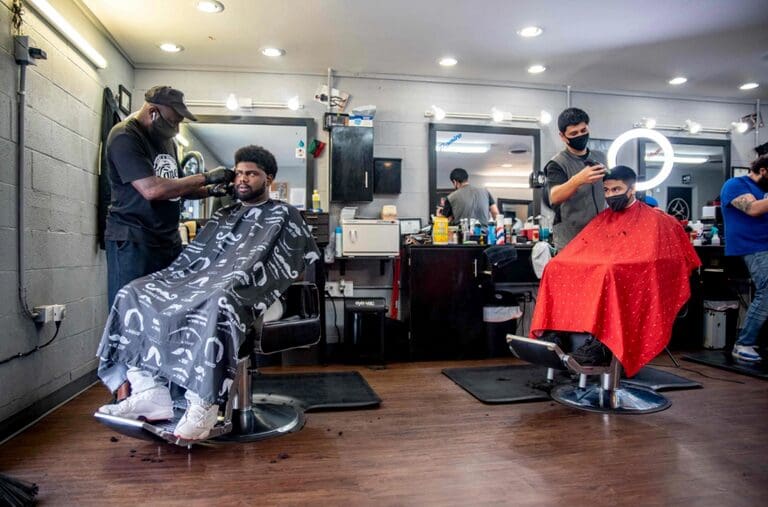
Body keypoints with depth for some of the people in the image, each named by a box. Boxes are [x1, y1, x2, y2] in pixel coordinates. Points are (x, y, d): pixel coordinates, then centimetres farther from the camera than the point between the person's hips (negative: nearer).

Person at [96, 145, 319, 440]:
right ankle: (150, 393, -23)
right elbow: (192, 257, 25)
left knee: (218, 303, -41)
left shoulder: (284, 215, 13)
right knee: (134, 294, -14)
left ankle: (204, 405, -35)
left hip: (246, 291, -6)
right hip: (201, 282, 7)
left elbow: (309, 261, 1)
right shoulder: (223, 216, 30)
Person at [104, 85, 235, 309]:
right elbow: (152, 189, -21)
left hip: (169, 239, 7)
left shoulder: (166, 139, 16)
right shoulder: (124, 137, -9)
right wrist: (205, 178, -15)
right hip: (133, 242, -7)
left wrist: (211, 190, 6)